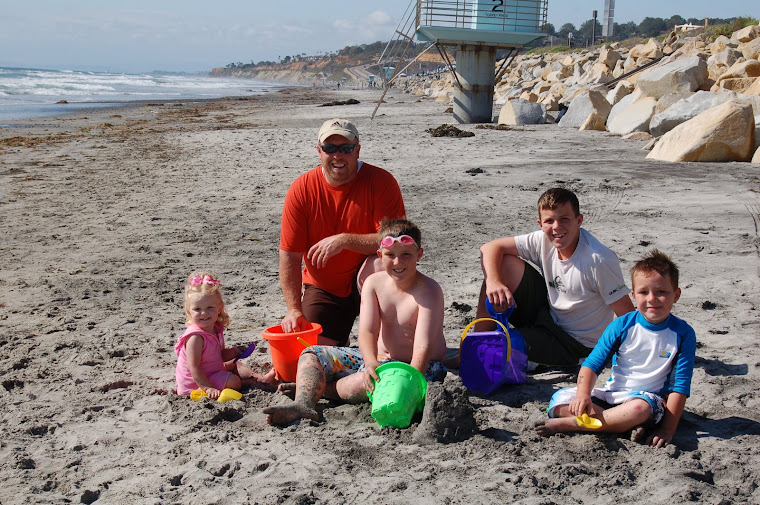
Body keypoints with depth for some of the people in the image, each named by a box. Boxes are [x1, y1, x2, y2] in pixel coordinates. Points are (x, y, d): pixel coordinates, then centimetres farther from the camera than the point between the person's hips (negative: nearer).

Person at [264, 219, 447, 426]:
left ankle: (313, 389, -8)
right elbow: (367, 331, -14)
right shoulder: (374, 283, -3)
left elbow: (424, 346, -26)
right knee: (311, 355, -3)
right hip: (379, 357, 7)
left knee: (361, 384, -35)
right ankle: (303, 404, -30)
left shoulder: (429, 291, -18)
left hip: (419, 366, -7)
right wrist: (371, 363, -35)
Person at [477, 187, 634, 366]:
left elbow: (627, 315, -22)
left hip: (575, 344, -6)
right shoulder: (544, 241, -10)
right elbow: (490, 247, -7)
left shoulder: (599, 260, -27)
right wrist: (493, 282, -26)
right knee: (504, 263, -9)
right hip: (548, 316, 6)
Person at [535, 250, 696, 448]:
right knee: (560, 400, -18)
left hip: (648, 397, -3)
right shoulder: (622, 326, -3)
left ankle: (566, 424, -28)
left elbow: (680, 386, -8)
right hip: (611, 394, 3)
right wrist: (583, 394, -23)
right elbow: (592, 364, -3)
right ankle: (627, 424, -25)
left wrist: (668, 429, -16)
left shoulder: (683, 334, -6)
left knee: (640, 408, -41)